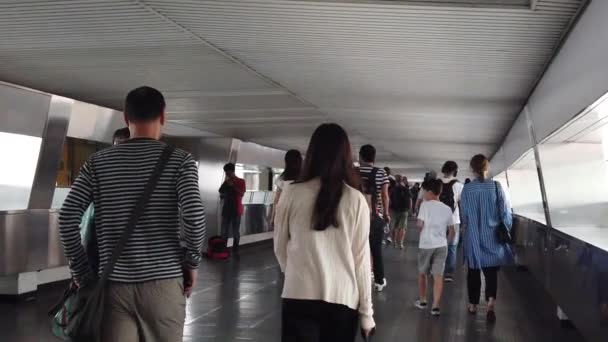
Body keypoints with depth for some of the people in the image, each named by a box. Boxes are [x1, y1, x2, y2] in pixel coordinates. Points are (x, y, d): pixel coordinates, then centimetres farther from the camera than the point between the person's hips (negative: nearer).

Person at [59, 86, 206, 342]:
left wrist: (80, 270, 8)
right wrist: (192, 261, -1)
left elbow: (67, 218, -1)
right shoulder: (179, 160, -2)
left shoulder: (98, 162, 5)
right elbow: (194, 215, -16)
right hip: (164, 281, -2)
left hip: (115, 283, 2)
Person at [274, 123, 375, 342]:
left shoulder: (292, 194, -4)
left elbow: (279, 247, 7)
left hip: (299, 296, 0)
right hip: (342, 299, 1)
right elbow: (361, 259, -2)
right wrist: (366, 311, 6)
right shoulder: (356, 200, -5)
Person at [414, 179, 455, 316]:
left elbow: (420, 224, -14)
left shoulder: (425, 204, -5)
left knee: (422, 273, 15)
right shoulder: (447, 209, 8)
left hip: (426, 245, -3)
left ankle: (422, 301, 27)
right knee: (438, 276, 1)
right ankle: (436, 306, -5)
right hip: (442, 245, 3)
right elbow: (452, 232, 11)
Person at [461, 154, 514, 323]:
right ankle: (491, 300, -14)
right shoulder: (496, 186, -7)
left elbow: (464, 213, 2)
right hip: (492, 236, 0)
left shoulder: (467, 189, -6)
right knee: (491, 271, 7)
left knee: (474, 271, 14)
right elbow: (505, 211, -4)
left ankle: (473, 304, 23)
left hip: (473, 236, 1)